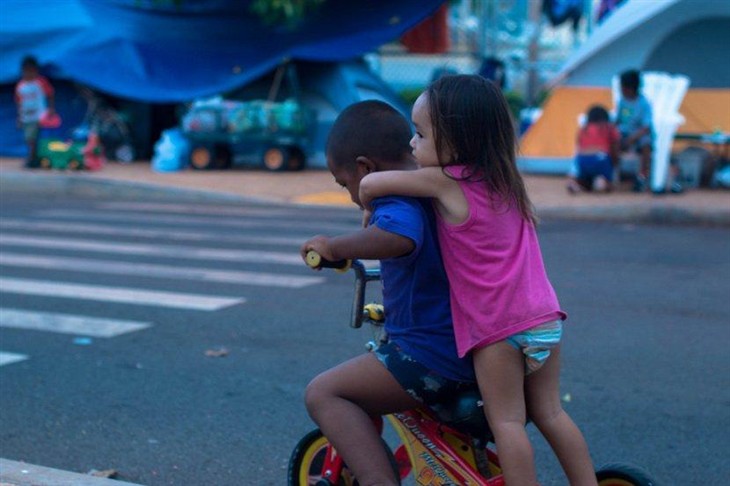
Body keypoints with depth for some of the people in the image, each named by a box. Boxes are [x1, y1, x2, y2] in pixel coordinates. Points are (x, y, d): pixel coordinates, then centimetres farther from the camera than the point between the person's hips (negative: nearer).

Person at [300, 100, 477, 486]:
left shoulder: (398, 199, -16)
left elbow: (398, 237, -39)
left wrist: (334, 247, -24)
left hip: (433, 359, -10)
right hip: (475, 351, 10)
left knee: (323, 393, -7)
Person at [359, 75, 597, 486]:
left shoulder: (444, 182, -9)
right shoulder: (505, 181, 12)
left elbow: (369, 184, -1)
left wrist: (372, 212, 19)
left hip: (497, 326, -7)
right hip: (544, 317, 7)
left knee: (506, 422, 3)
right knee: (549, 413, 16)